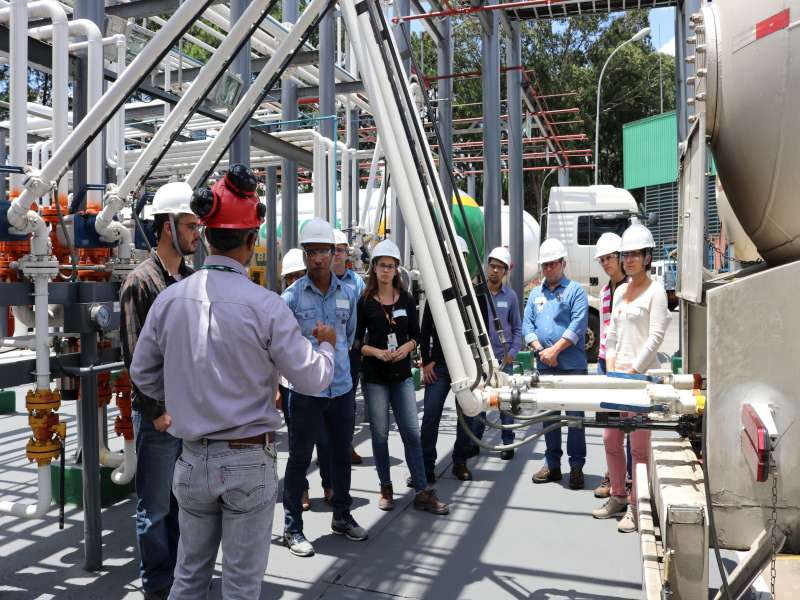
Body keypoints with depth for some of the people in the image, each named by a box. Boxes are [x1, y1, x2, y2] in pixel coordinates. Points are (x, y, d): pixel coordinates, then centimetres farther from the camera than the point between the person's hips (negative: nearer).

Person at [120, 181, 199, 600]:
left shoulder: (192, 280, 9)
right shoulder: (141, 281, -10)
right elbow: (133, 354, -13)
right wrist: (158, 410, -14)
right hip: (159, 414, -6)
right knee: (155, 507, 8)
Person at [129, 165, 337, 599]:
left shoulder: (170, 299, -5)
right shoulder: (264, 305, -18)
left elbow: (143, 373, 7)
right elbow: (312, 380, -11)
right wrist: (326, 345, 9)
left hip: (192, 459, 4)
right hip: (248, 461, -4)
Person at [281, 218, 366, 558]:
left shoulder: (347, 294, 5)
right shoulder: (292, 296, -9)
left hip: (342, 387, 5)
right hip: (307, 390, -5)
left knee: (341, 454, 17)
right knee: (299, 458, 4)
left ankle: (342, 517, 34)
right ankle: (292, 528, 17)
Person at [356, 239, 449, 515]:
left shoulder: (407, 300, 5)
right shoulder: (365, 302, -3)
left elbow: (416, 334, 10)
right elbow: (356, 341, -1)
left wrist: (407, 347, -10)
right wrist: (377, 352, -16)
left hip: (402, 375, 2)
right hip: (375, 377, -2)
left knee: (412, 432, 1)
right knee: (380, 434, 7)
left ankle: (423, 492, 7)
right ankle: (386, 489, 22)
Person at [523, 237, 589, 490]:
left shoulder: (575, 290, -1)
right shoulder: (535, 293, 14)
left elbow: (578, 325, -12)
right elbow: (527, 325, 8)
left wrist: (555, 349, -16)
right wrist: (540, 350, -8)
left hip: (572, 366, -5)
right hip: (544, 366, 5)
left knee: (574, 416, 0)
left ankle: (576, 466, 11)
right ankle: (552, 464, 22)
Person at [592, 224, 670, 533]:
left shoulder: (655, 291, -5)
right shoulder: (620, 291, 16)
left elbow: (656, 337, -11)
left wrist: (632, 371, -13)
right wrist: (610, 368, 7)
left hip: (642, 374, -7)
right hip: (617, 373, 7)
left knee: (639, 444, -3)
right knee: (610, 439, 11)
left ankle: (636, 507, 7)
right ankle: (618, 497, 26)